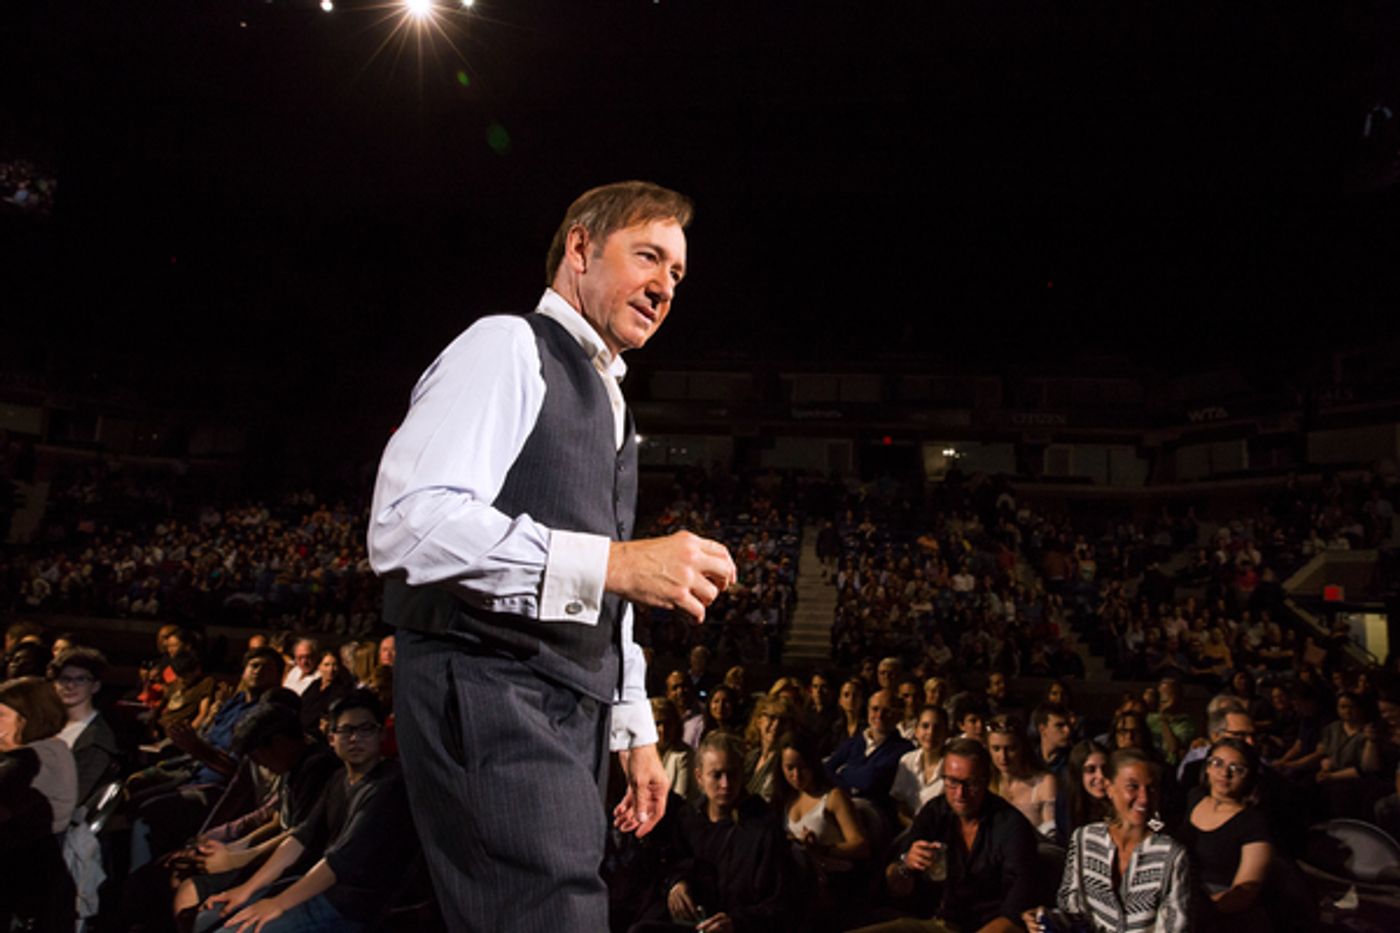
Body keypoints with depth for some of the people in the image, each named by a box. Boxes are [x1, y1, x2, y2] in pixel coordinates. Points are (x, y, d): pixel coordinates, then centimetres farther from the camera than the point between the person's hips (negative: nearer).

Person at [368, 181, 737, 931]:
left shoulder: (608, 402, 20)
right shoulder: (508, 346, -7)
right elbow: (407, 525, -22)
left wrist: (634, 729, 20)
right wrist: (613, 562, -24)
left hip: (570, 708, 9)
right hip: (487, 695, -9)